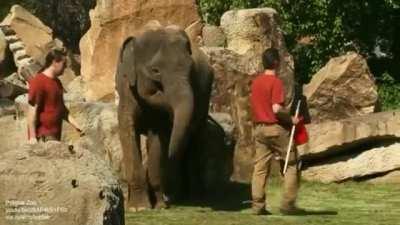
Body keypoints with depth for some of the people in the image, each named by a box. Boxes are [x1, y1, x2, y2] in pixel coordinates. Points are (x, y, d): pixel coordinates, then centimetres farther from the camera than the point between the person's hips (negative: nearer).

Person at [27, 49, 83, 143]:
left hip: (55, 135, 9)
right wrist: (32, 136, -19)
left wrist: (76, 126, 14)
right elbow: (32, 110, -16)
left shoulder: (57, 82, 13)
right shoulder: (38, 82, -13)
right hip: (43, 137, -9)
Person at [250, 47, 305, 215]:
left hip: (259, 128, 7)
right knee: (291, 165, 4)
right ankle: (288, 204, -1)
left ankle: (258, 205, 1)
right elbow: (276, 108, -21)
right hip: (276, 128, -7)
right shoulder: (276, 82, -14)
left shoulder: (256, 82, 9)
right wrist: (291, 119, -9)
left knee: (260, 168, 5)